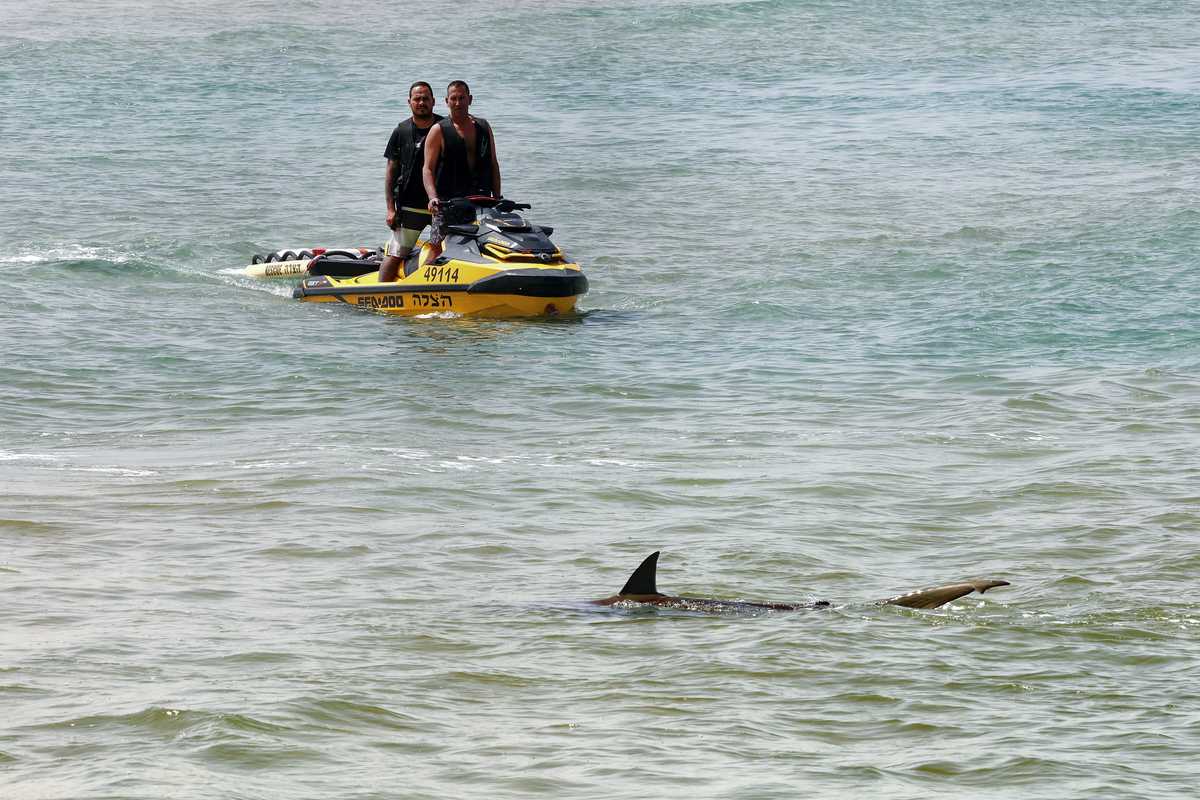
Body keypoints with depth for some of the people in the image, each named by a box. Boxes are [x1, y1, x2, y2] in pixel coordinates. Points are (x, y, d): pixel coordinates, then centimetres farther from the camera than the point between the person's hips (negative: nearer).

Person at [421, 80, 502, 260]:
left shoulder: (483, 127, 14)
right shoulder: (439, 131, 1)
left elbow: (494, 165, 18)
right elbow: (428, 169, -6)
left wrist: (497, 199, 11)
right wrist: (433, 198, -22)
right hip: (447, 203, -4)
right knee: (437, 250, -10)